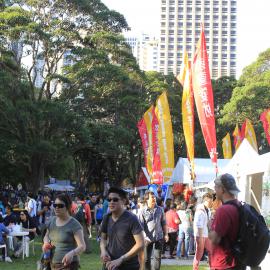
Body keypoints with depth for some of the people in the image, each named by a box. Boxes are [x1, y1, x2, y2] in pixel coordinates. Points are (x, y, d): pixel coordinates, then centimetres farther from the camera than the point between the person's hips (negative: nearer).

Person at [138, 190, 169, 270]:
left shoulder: (160, 209, 4)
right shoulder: (143, 211, -7)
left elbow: (163, 223, 12)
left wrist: (166, 234, 9)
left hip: (159, 237, 2)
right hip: (148, 238, -2)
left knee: (158, 257, 3)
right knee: (146, 258, 7)